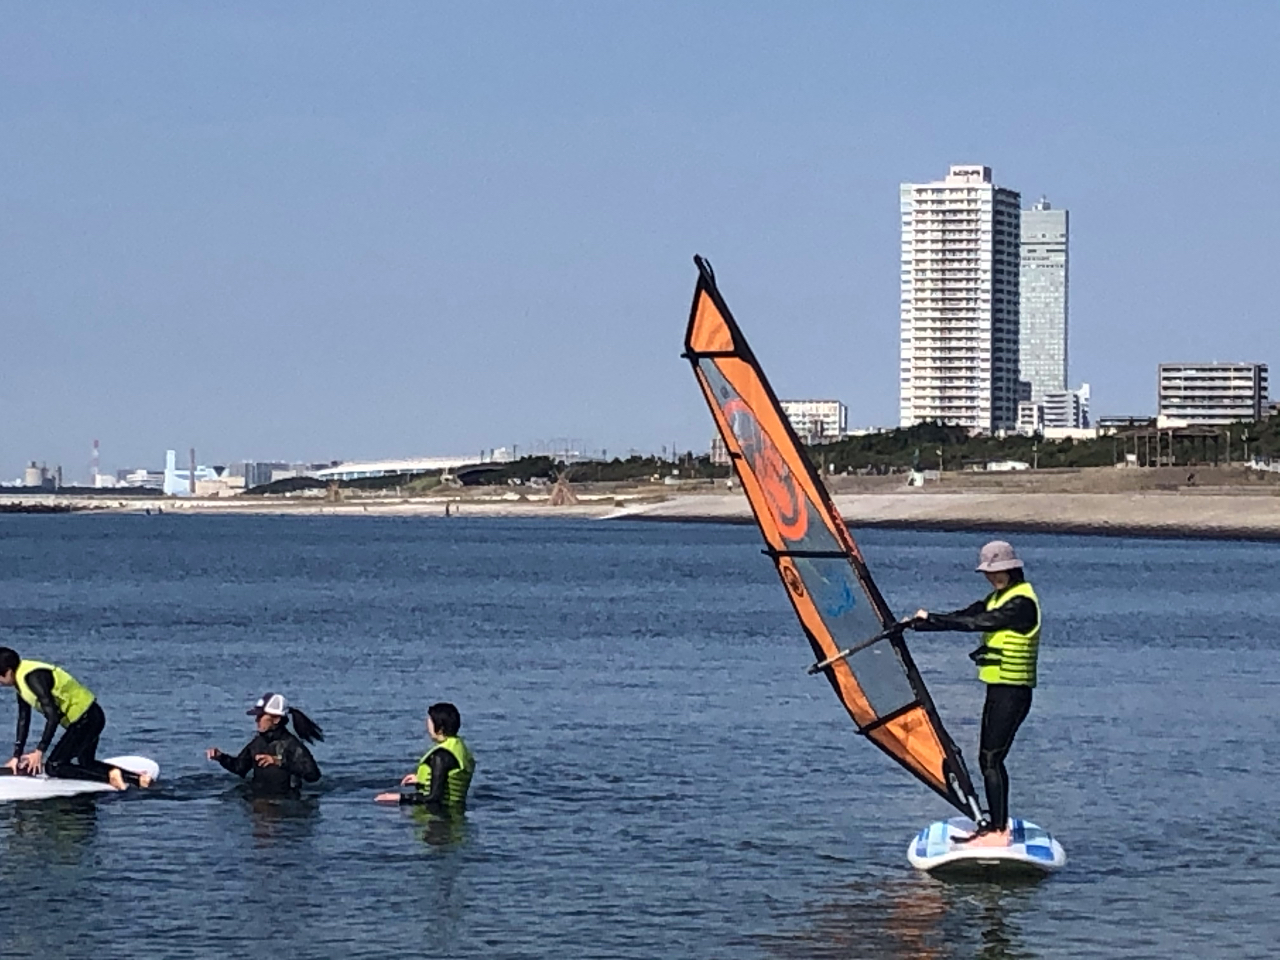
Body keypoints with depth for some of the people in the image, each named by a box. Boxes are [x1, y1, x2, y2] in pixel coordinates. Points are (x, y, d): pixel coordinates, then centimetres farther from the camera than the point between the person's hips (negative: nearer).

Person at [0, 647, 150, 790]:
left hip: (86, 719, -11)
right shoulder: (21, 680, 9)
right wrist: (16, 756, 12)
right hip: (88, 718, 11)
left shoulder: (32, 677, -22)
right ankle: (138, 778, 18)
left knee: (53, 767, -10)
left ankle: (110, 776, -15)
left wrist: (39, 752, -22)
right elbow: (23, 720, 14)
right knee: (87, 764, 22)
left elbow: (53, 717, -25)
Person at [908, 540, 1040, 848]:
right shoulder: (997, 599, 16)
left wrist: (931, 619, -17)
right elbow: (966, 616, 11)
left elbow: (978, 623, -21)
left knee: (992, 759, -13)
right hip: (997, 688, 10)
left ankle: (998, 831, -13)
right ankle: (995, 823, 19)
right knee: (988, 759, 12)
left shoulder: (1022, 603, -15)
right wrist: (920, 623, -1)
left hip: (1013, 692, -10)